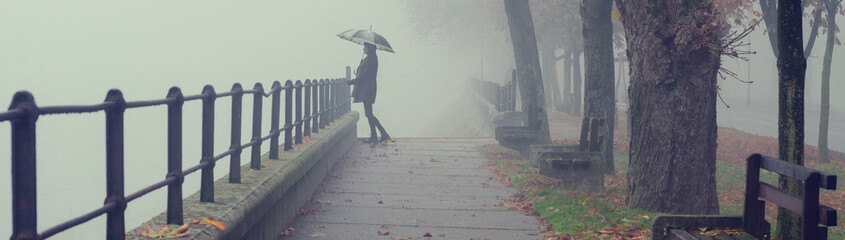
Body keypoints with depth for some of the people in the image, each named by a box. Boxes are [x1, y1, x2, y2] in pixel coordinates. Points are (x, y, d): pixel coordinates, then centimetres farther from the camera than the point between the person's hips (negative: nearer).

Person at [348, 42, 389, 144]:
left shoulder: (371, 59, -15)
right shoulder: (369, 59, 15)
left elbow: (364, 76, -19)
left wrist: (350, 82, -15)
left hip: (367, 89, -10)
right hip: (366, 90, 10)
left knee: (368, 113, -9)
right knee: (368, 113, 10)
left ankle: (384, 133, -8)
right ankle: (373, 137, 12)